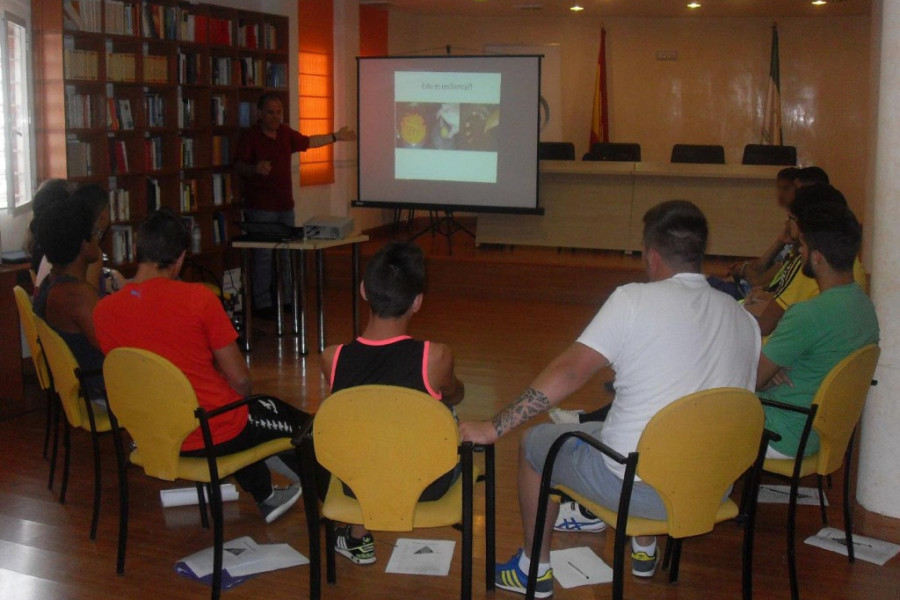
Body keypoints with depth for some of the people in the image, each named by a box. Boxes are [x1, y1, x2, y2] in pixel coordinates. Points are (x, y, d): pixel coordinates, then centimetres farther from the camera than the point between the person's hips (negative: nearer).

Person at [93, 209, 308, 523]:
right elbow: (240, 381, -14)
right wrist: (239, 392, 9)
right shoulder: (199, 298, -19)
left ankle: (266, 496, 48)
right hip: (216, 432, -5)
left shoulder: (104, 310, -7)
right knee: (302, 427, 21)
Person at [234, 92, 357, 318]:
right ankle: (262, 303, 4)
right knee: (263, 255, -5)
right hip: (260, 208, -7)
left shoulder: (285, 133, 8)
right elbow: (238, 166, -20)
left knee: (286, 253, 13)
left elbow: (308, 142, 24)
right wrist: (255, 168, -41)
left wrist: (335, 137, 25)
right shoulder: (250, 137, -12)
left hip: (285, 205, 7)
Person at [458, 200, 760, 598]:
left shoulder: (633, 301, -15)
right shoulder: (743, 319, 2)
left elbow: (569, 372, -19)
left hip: (637, 487, -6)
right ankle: (644, 549, 49)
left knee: (535, 443, 19)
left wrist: (494, 428, -14)